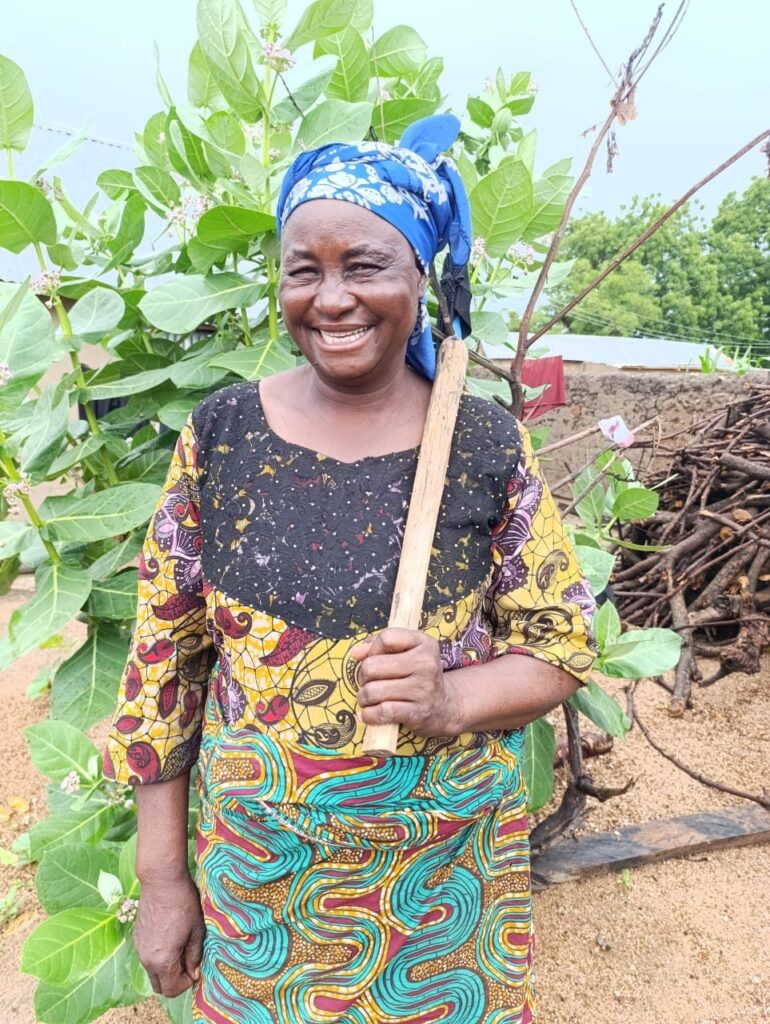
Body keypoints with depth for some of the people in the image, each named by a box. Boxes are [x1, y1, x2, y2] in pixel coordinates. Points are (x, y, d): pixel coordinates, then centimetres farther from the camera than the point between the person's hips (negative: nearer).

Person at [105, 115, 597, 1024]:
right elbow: (165, 654, -4)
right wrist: (162, 876, 0)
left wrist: (453, 700, -24)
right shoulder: (220, 435, -9)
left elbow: (561, 642, -3)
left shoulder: (486, 446, -11)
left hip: (443, 869, 0)